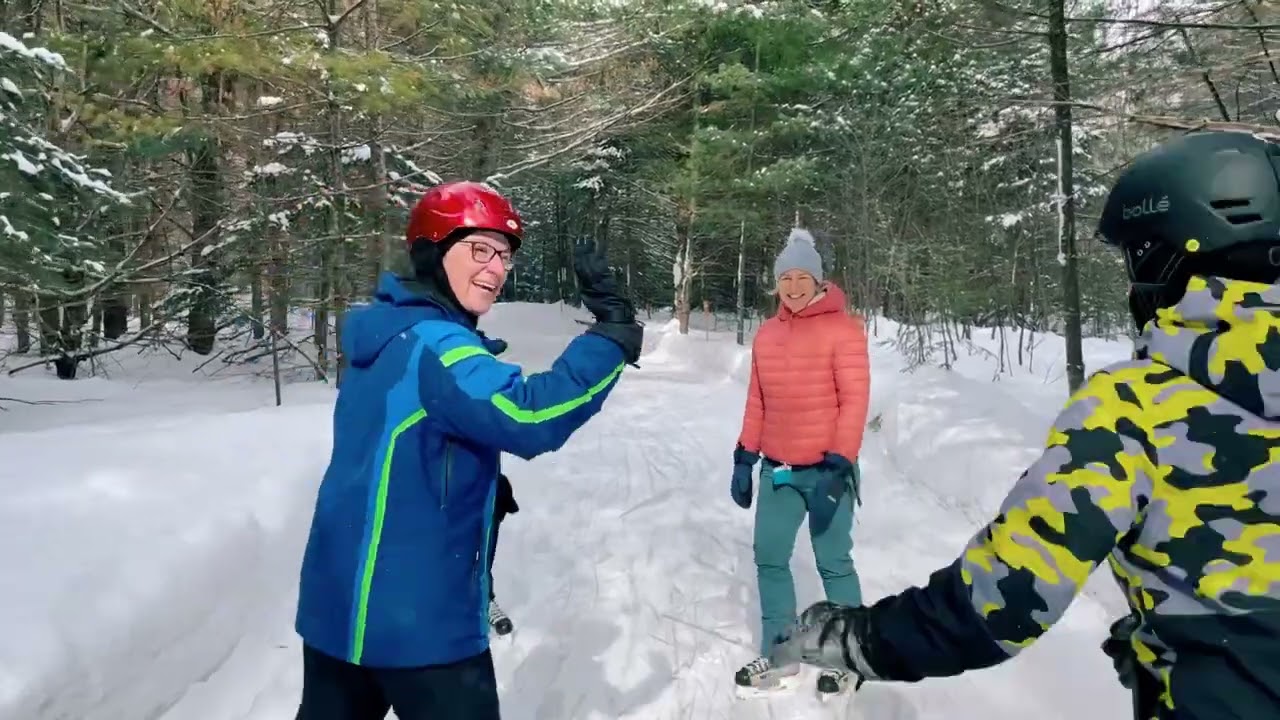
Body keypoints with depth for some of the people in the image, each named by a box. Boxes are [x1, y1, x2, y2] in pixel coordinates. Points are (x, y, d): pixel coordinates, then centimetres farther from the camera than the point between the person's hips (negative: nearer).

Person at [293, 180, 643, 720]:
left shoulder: (386, 335, 8)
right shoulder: (436, 346, -21)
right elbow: (530, 418, -35)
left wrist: (478, 487, 17)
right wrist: (613, 335, -32)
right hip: (416, 618, -9)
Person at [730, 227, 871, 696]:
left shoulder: (843, 328, -8)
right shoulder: (766, 334, 9)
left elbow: (855, 401, -12)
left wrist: (838, 465, -17)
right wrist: (744, 459, 12)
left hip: (826, 469, -6)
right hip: (777, 470, 6)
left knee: (833, 563, 3)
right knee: (769, 559, 10)